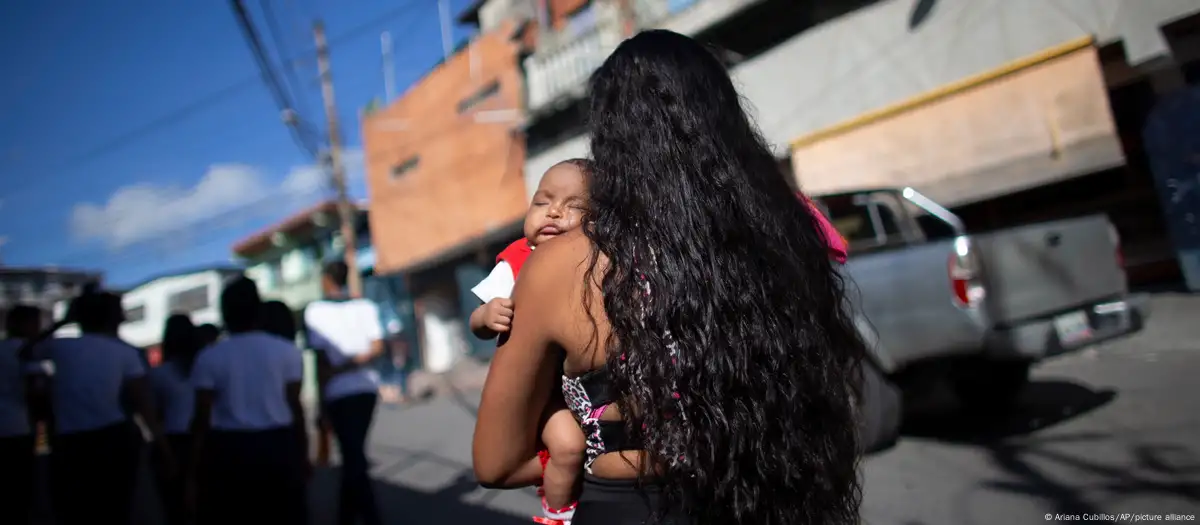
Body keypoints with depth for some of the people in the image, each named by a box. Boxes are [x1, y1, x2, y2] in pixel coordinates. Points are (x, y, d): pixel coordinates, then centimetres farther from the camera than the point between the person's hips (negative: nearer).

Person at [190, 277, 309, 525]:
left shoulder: (209, 358, -1)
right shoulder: (286, 351, 0)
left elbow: (202, 418, -4)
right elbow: (295, 408, -2)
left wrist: (196, 470, 2)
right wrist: (302, 455, 6)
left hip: (228, 449, 0)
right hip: (277, 446, 0)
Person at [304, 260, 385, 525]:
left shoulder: (315, 310, -3)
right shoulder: (365, 306, 6)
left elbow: (322, 360, -6)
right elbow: (378, 347, -4)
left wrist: (322, 400, -2)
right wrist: (355, 362, -6)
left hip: (339, 392, -4)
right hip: (367, 388, 4)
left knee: (353, 457, -3)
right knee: (354, 454, 16)